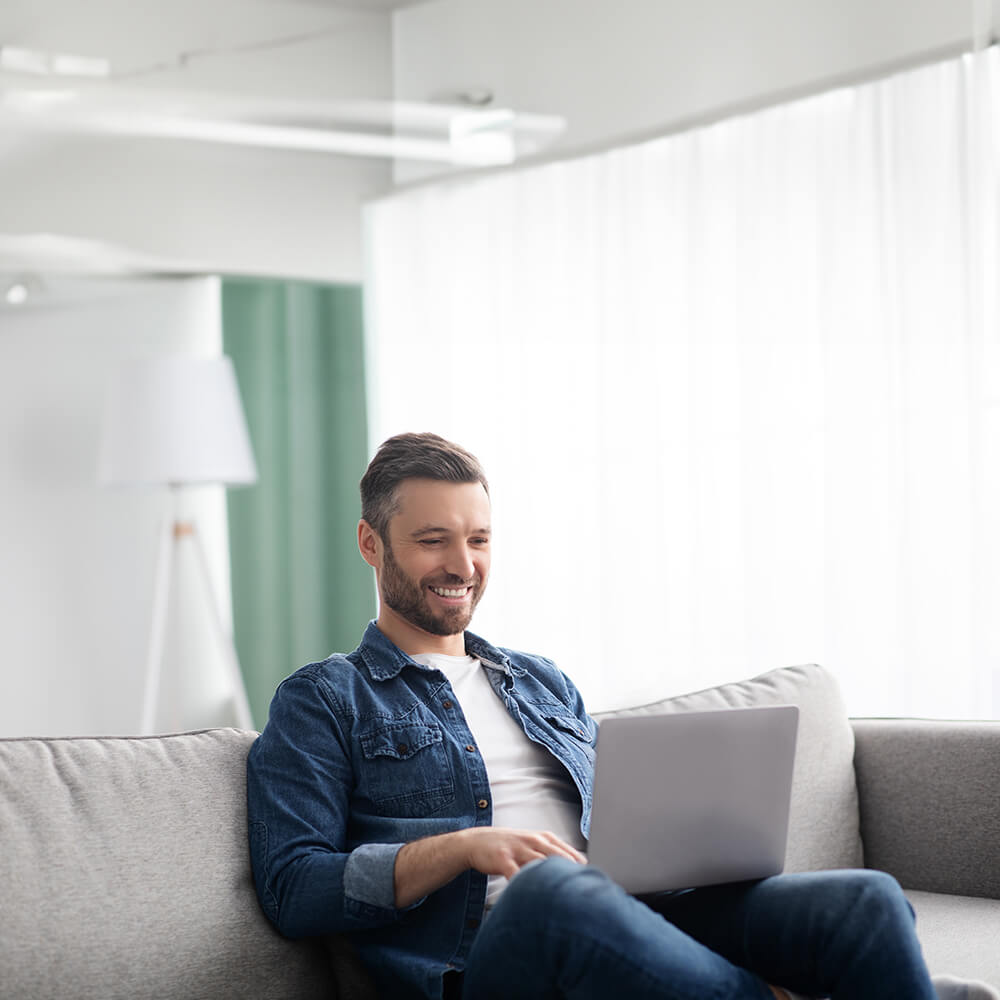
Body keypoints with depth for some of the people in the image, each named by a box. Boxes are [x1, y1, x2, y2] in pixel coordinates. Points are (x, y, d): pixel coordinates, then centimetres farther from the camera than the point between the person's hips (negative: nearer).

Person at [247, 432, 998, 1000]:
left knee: (866, 901, -23)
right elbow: (292, 887, -1)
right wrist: (460, 849, -15)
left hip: (625, 920, 5)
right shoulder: (324, 703, 12)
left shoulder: (544, 684, 30)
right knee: (552, 886, -42)